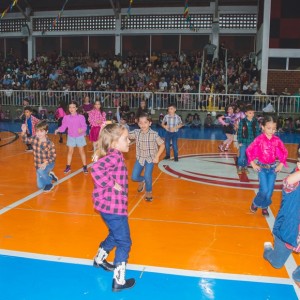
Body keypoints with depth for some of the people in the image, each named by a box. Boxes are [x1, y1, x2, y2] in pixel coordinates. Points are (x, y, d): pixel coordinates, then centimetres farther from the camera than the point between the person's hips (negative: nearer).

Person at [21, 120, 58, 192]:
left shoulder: (49, 144, -23)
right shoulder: (34, 139, -11)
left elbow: (53, 156, -18)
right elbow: (25, 140, 4)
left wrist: (46, 162, -34)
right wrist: (24, 131, -15)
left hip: (48, 164, -5)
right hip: (38, 165, 5)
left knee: (40, 171, -39)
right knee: (40, 186, 11)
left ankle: (49, 184, -10)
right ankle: (49, 176, 40)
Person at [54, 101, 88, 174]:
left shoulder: (81, 117, -15)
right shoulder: (66, 117, -6)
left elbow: (84, 126, -20)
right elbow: (63, 127, -6)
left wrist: (82, 129, -41)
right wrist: (58, 130, -25)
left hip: (80, 137, -2)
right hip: (71, 137, 2)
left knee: (82, 151, 7)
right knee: (70, 152, 8)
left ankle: (85, 167, 17)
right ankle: (68, 167, 19)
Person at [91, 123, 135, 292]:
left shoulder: (112, 156, 10)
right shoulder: (115, 156, -20)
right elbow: (96, 169, -35)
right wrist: (112, 185, -27)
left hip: (109, 206, 10)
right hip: (113, 207, -10)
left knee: (115, 235, 30)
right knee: (124, 243, 3)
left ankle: (100, 259, 50)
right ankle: (119, 281, 12)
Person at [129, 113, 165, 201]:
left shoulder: (154, 134, -16)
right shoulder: (136, 132, -9)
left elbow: (162, 145, -8)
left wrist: (157, 156, -12)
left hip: (150, 158, -3)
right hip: (140, 158, 3)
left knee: (147, 176, -16)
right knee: (134, 177, 0)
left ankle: (149, 192, 15)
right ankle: (142, 181, 38)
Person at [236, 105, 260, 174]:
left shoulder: (255, 122, -3)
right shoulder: (242, 121, -11)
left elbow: (257, 132, 4)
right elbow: (239, 132, -8)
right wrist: (239, 142, -9)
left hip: (251, 142, 3)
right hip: (243, 142, -3)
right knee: (242, 155, 0)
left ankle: (245, 167, 29)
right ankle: (240, 168, 15)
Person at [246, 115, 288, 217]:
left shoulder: (277, 140, -3)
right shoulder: (259, 139, -11)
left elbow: (284, 152, 9)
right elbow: (249, 150, -6)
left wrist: (281, 164, 4)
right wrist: (253, 164, -5)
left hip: (273, 167, 3)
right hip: (262, 167, -3)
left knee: (270, 190, 4)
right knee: (264, 190, -11)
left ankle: (264, 207, 26)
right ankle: (255, 203, 16)